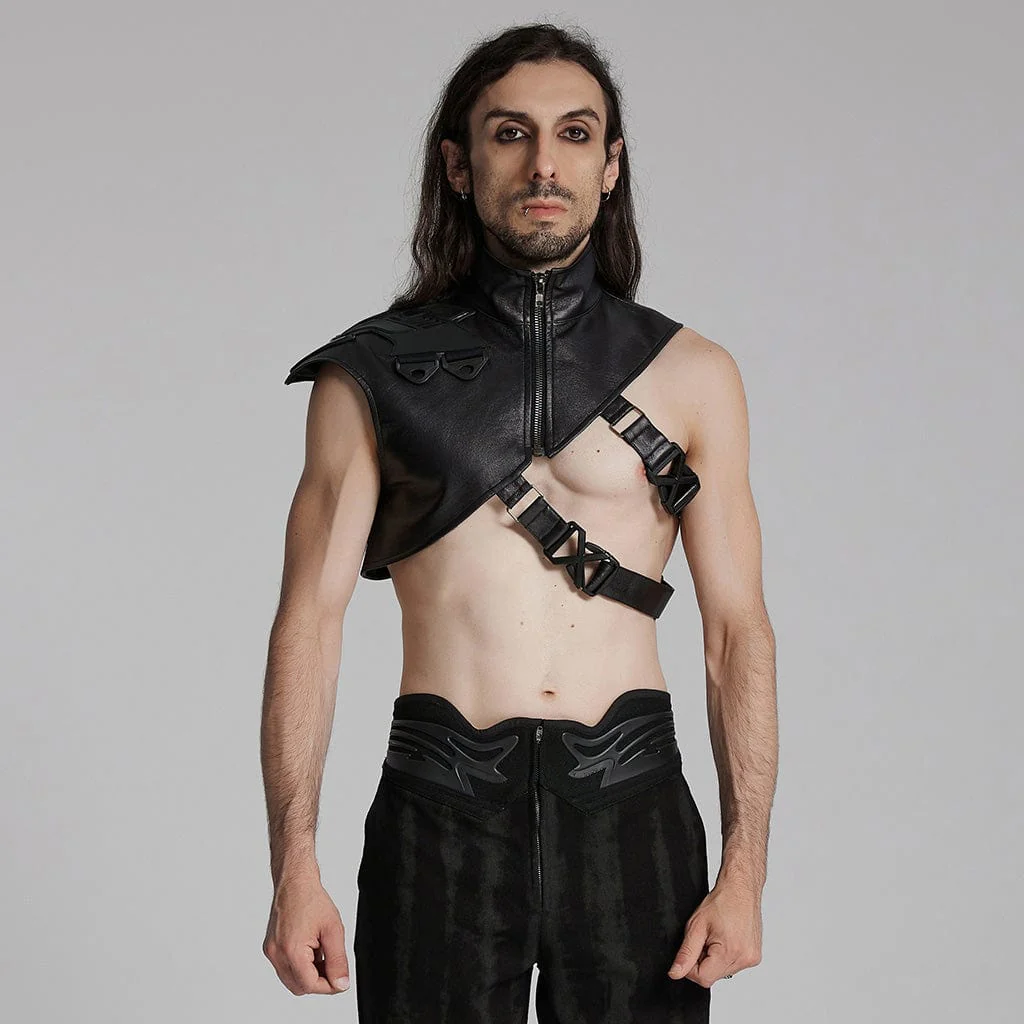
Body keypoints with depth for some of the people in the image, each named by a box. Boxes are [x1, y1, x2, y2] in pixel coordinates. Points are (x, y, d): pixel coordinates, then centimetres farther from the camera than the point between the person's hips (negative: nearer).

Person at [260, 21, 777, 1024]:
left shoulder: (692, 375, 7)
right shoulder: (373, 374, 4)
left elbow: (738, 629, 5)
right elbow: (311, 615, 0)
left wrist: (745, 868, -4)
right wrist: (294, 866, -8)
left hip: (629, 804, 1)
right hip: (440, 809, 0)